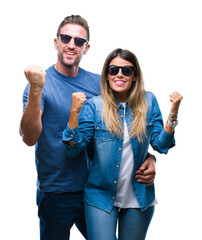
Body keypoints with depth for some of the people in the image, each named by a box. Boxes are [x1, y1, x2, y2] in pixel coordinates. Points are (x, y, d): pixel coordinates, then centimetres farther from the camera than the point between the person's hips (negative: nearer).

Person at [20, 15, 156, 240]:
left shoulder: (98, 83, 0)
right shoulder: (42, 82, -10)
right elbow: (29, 138, -23)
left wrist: (147, 157, -8)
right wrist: (35, 90, -36)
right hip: (55, 194, -3)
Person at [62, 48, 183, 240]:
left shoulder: (148, 101, -1)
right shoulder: (94, 106, -7)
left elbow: (161, 145, -3)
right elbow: (73, 149, -12)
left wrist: (173, 113, -14)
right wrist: (74, 112, -24)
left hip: (139, 198, 3)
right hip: (101, 197, -2)